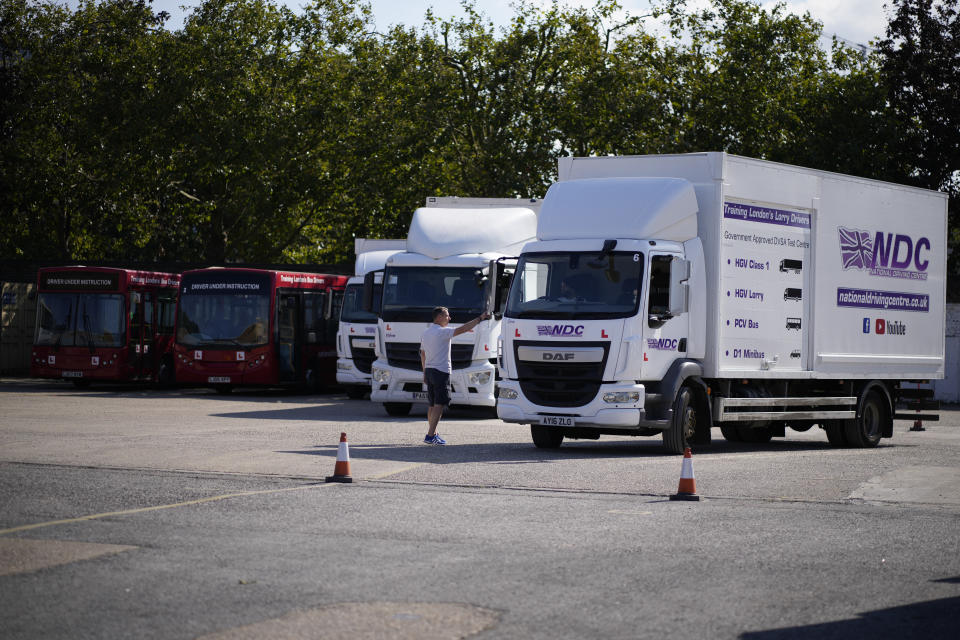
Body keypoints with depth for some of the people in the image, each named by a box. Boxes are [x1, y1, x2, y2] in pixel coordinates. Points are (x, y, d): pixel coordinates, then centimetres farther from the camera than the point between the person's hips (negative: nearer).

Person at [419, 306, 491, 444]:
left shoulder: (425, 333, 14)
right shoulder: (442, 332, -12)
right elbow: (462, 329, -19)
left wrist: (425, 373, 25)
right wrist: (480, 318, -15)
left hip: (429, 371, 9)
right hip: (441, 371, -9)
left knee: (432, 405, 14)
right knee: (439, 405, -9)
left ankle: (433, 434, 20)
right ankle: (430, 436, -16)